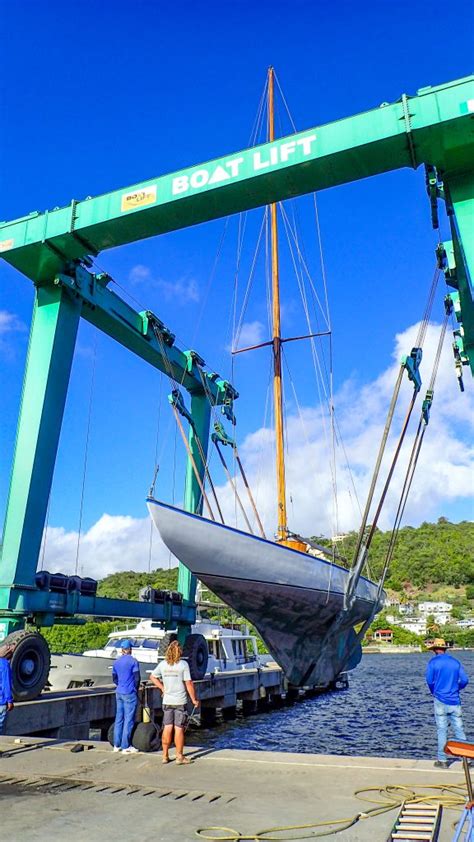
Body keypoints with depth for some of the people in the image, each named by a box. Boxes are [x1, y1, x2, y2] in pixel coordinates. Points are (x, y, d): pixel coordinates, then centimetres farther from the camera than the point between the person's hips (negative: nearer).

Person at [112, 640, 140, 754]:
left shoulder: (117, 662, 9)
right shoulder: (133, 661, -10)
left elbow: (114, 678, 15)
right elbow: (137, 678, -10)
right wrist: (136, 690, 5)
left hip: (119, 693, 6)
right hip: (130, 694, -6)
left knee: (119, 718, 13)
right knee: (129, 720, -1)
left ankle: (117, 745, 18)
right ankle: (125, 747, 2)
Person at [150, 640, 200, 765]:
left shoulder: (162, 664, 2)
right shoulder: (183, 664, -11)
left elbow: (153, 677, 14)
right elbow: (189, 684, -11)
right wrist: (194, 699, -3)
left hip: (167, 701, 4)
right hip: (180, 701, -4)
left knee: (167, 728, 11)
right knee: (179, 729, 3)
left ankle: (165, 756, 18)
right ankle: (179, 757, 9)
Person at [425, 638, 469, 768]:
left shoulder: (433, 662, -4)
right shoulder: (456, 662, 5)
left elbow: (430, 681, -7)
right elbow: (464, 680, 1)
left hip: (440, 700, -3)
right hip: (455, 701, 3)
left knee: (442, 730, 4)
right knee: (459, 730, 8)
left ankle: (443, 760, 7)